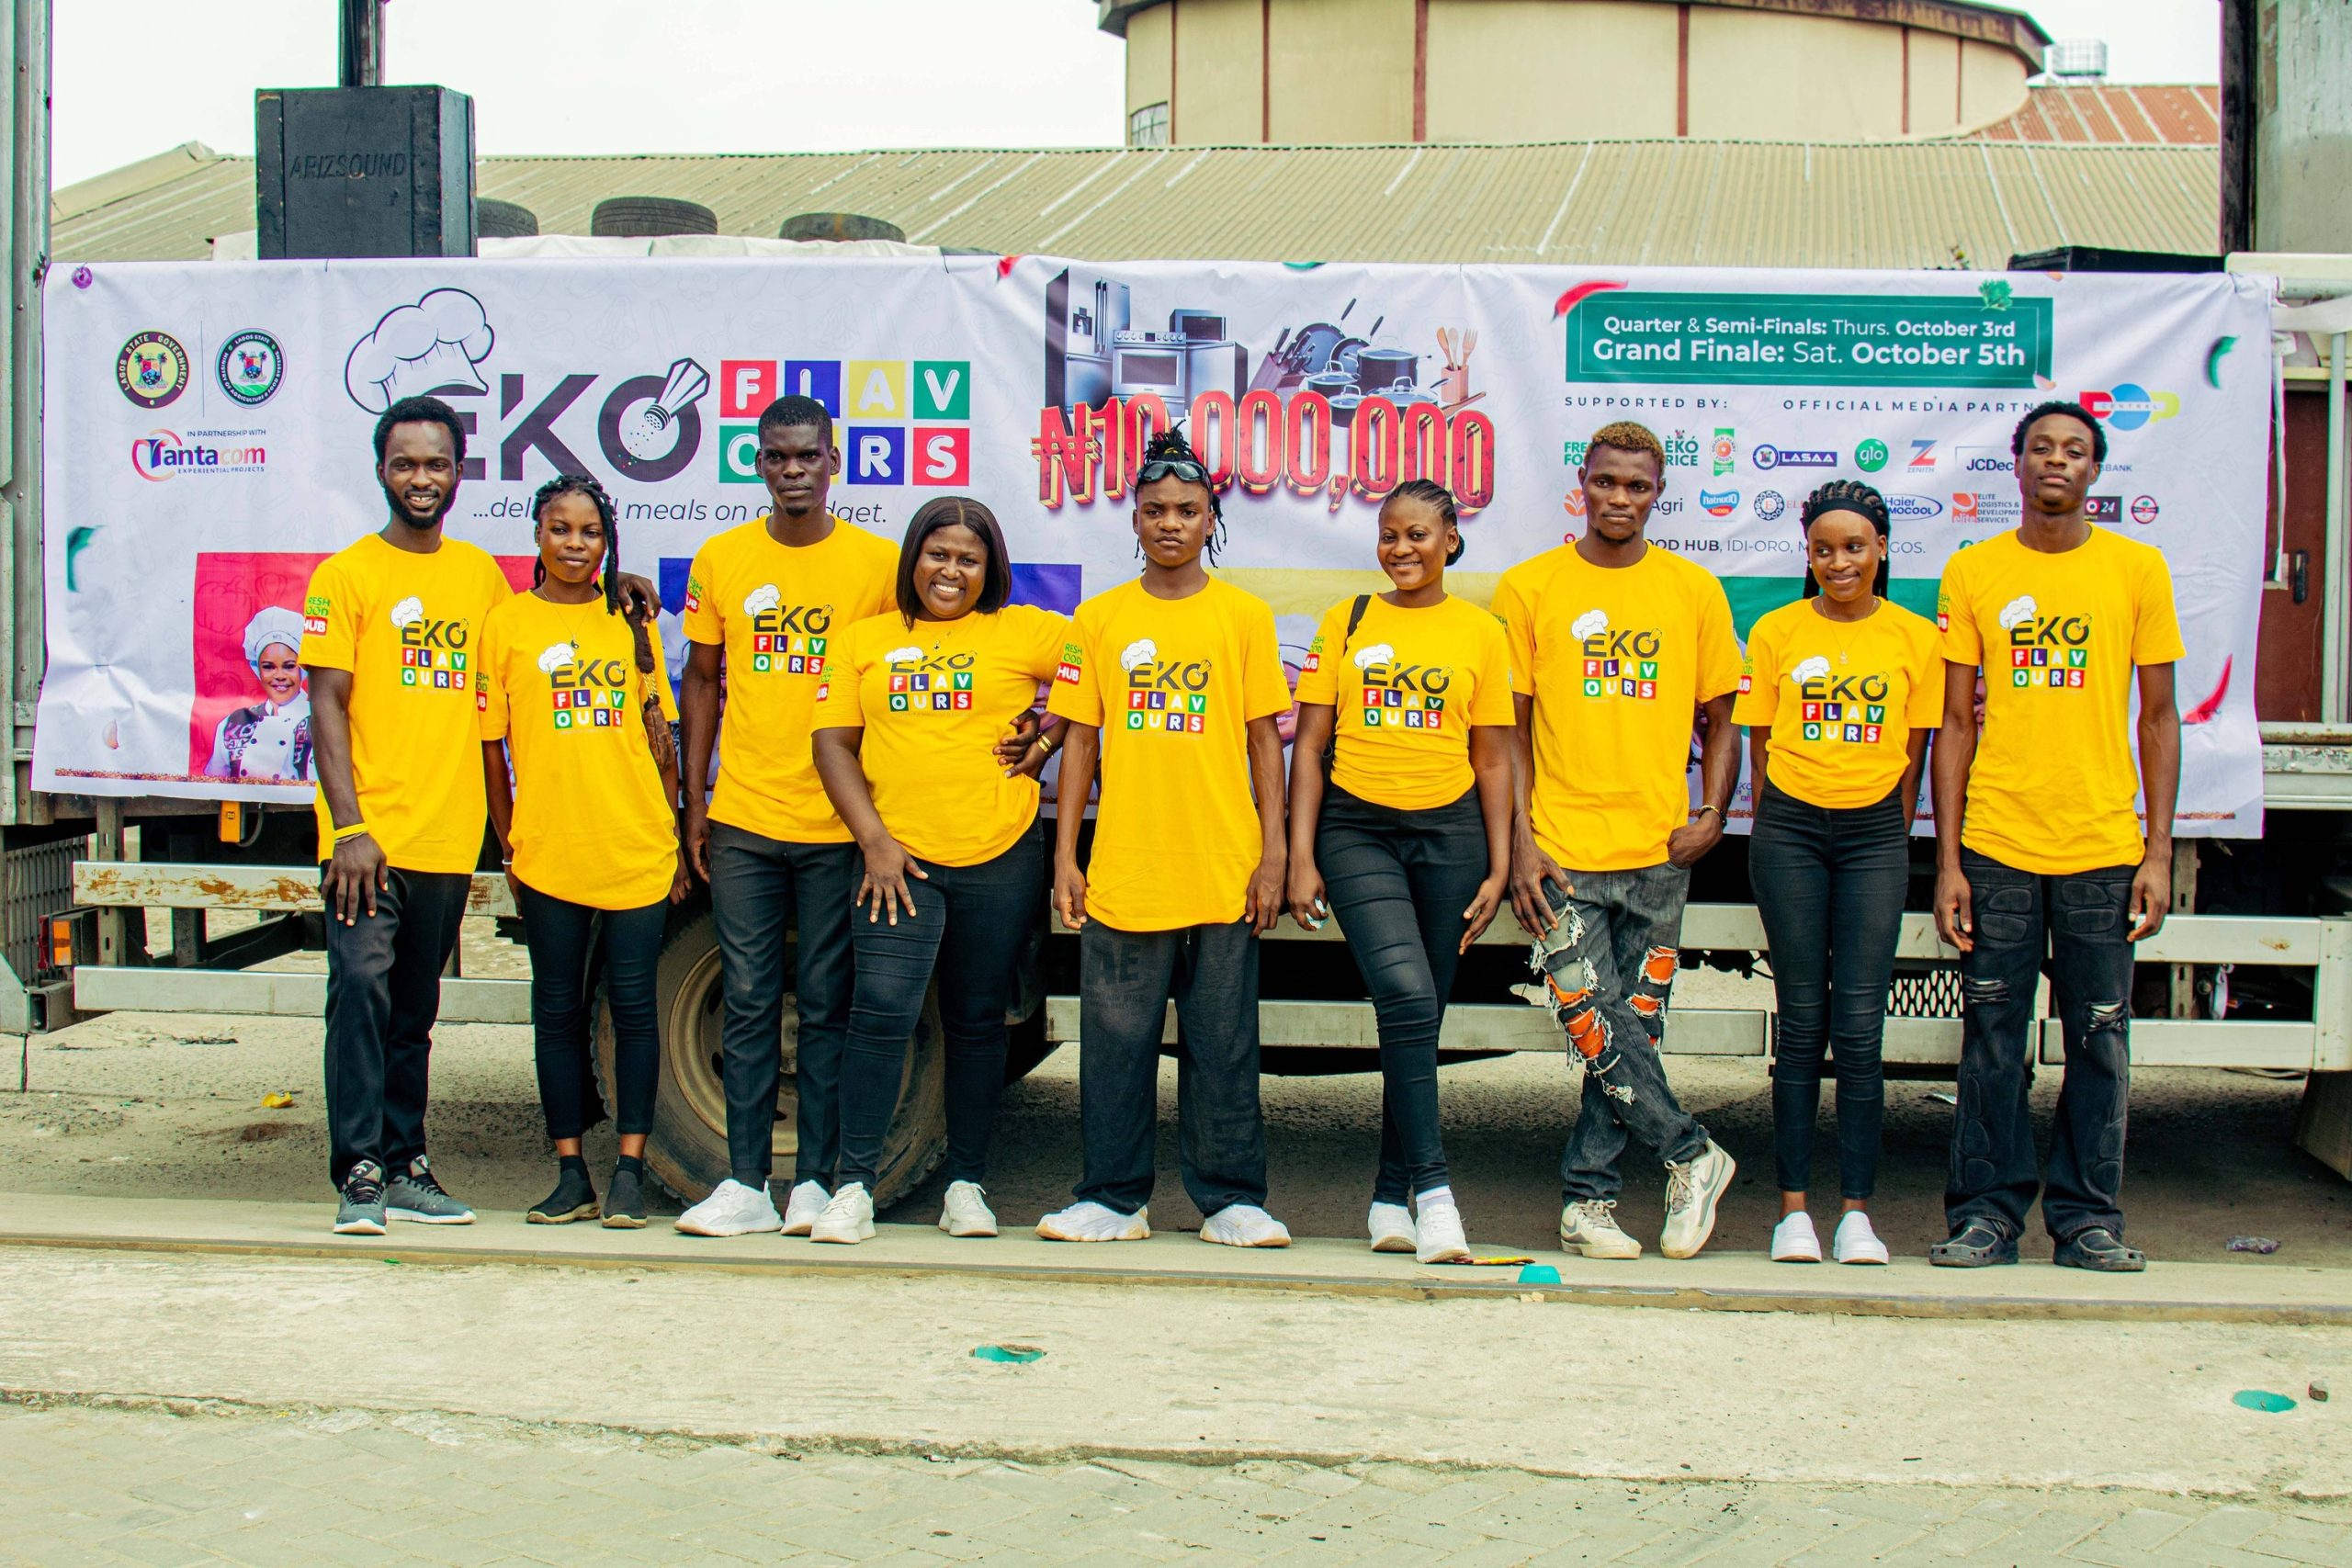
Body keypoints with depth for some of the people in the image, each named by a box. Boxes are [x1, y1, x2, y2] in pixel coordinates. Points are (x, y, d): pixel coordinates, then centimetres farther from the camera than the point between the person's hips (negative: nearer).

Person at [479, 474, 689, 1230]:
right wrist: (509, 845, 1)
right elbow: (490, 745, 4)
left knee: (634, 1006, 1)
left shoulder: (629, 620, 9)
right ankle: (571, 1174, 13)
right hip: (548, 850, -1)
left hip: (637, 848, 1)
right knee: (558, 1010, 5)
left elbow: (659, 735, 12)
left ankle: (629, 1171, 8)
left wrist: (672, 836, 8)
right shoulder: (507, 622, 3)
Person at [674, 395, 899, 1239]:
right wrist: (695, 797, 8)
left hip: (839, 823, -2)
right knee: (748, 1003, 3)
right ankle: (745, 1185, 7)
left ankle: (816, 1182, 9)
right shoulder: (722, 559, 7)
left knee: (827, 1005, 3)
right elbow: (702, 678, 13)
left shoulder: (877, 564, 1)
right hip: (743, 820, 2)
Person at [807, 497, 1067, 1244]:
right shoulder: (868, 639, 11)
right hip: (898, 856, 0)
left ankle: (968, 1183, 17)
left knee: (977, 1020, 8)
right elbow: (833, 741, 6)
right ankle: (855, 1183, -4)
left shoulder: (1021, 632, 6)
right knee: (881, 1011, -11)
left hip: (999, 858, 0)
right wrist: (873, 838, -5)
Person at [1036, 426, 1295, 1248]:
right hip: (1123, 869, 1)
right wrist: (1065, 855, 3)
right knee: (1116, 1041, 4)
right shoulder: (1099, 619, 8)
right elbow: (1079, 741, 9)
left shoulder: (1244, 616, 6)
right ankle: (1114, 1199, 14)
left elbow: (1264, 741, 5)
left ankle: (1230, 1200, 12)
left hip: (1224, 871, -1)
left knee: (1222, 1042, 3)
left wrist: (1274, 855, -1)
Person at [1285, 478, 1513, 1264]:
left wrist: (1498, 868, 3)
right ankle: (1432, 1186, -18)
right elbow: (1310, 744, 6)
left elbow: (1493, 759, 8)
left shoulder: (1479, 632, 7)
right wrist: (1301, 856, -1)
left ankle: (1391, 1196, 16)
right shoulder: (1346, 622, 7)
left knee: (1419, 1016, 4)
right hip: (1356, 830, -1)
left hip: (1448, 831, 1)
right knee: (1406, 996, -19)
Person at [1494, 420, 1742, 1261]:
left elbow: (1718, 720, 14)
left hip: (1657, 851, 2)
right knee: (1595, 1027, -10)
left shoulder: (1694, 591, 8)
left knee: (1634, 1030, 4)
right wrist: (1520, 838, -5)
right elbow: (1512, 727, 4)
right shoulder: (1529, 588, 3)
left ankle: (1587, 1196, 15)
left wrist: (1712, 813, -2)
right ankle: (1692, 1155, 8)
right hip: (1563, 847, -2)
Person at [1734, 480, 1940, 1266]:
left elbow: (1912, 753, 9)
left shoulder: (1916, 638, 5)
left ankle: (1856, 1213, 0)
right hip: (1790, 828, 0)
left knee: (1858, 1026, -5)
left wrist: (1891, 843, 6)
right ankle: (1794, 1208, 5)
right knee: (1801, 1023, 1)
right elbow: (1760, 744, 8)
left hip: (1874, 833, 0)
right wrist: (1775, 841, 3)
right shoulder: (1775, 632, 5)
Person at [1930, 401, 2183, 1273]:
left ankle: (2088, 1218, 14)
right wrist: (1947, 859, 0)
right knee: (1992, 1037, 3)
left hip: (2103, 846, 0)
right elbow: (1956, 723, 6)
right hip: (1997, 846, 0)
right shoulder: (1972, 572, 5)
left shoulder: (2138, 569, 5)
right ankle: (1987, 1213, 13)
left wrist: (2158, 854, 0)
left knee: (2099, 1038, 4)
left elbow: (2158, 718, 6)